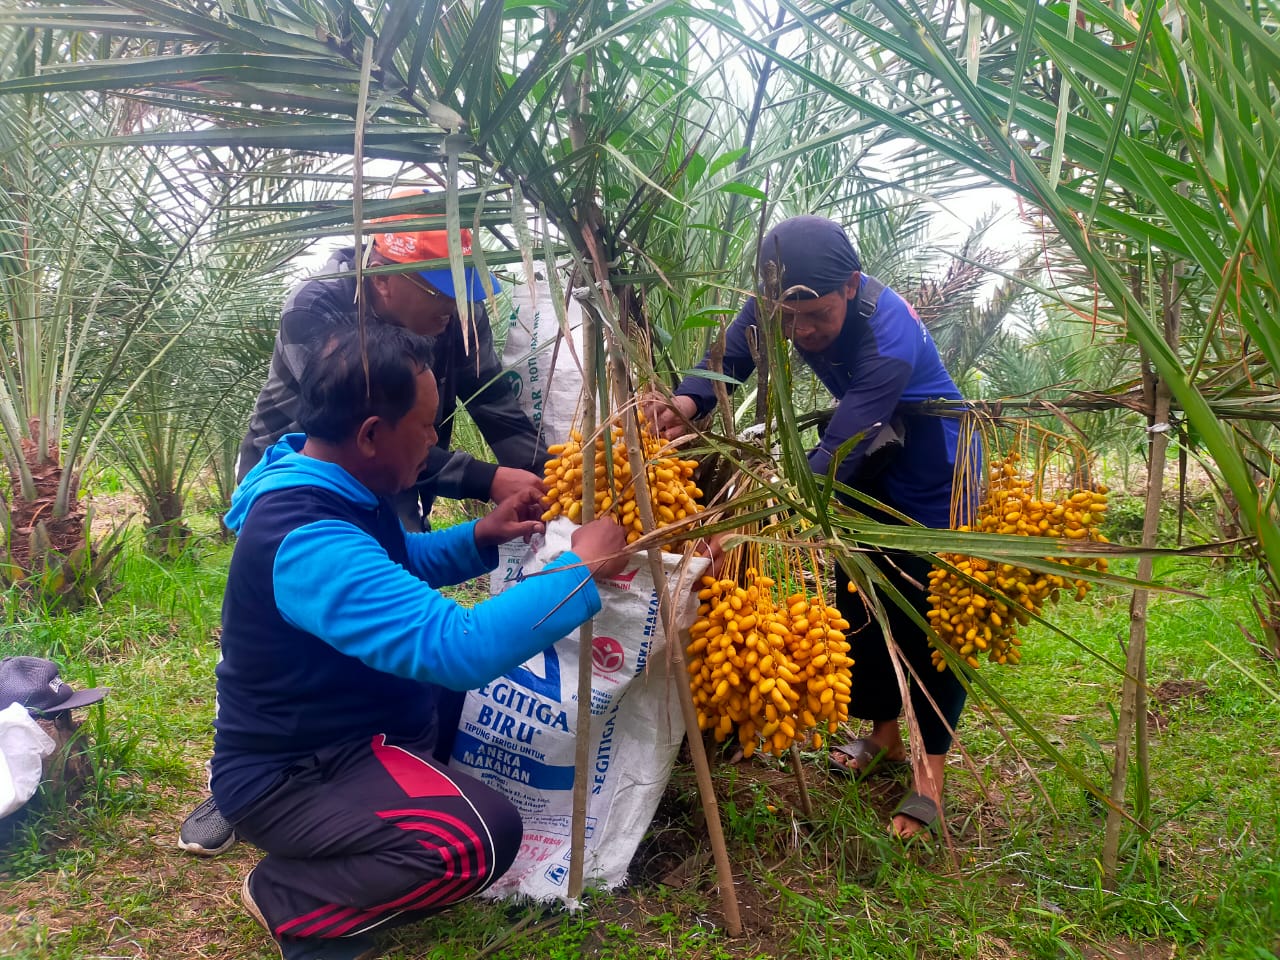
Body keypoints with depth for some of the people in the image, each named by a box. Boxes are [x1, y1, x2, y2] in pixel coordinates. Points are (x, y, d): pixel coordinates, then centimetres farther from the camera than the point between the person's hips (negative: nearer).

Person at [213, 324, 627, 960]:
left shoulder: (333, 483, -1)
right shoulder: (306, 541, -33)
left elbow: (395, 567, 18)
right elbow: (457, 646, -40)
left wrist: (481, 537, 0)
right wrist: (583, 569, -28)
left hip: (344, 725, 10)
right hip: (290, 776, -10)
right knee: (483, 838, -29)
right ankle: (286, 896, -5)